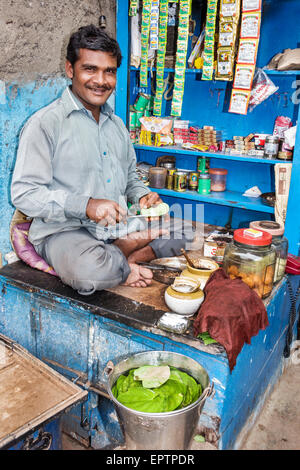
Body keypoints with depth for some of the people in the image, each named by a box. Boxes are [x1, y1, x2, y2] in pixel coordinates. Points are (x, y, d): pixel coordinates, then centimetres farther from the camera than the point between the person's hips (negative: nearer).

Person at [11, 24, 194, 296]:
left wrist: (143, 196, 1)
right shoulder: (46, 123, -7)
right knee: (87, 271, -39)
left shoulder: (117, 125, 16)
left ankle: (118, 252, -14)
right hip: (64, 230, -6)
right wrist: (85, 206, -26)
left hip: (118, 227, 6)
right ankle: (126, 268, -7)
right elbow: (23, 193, -13)